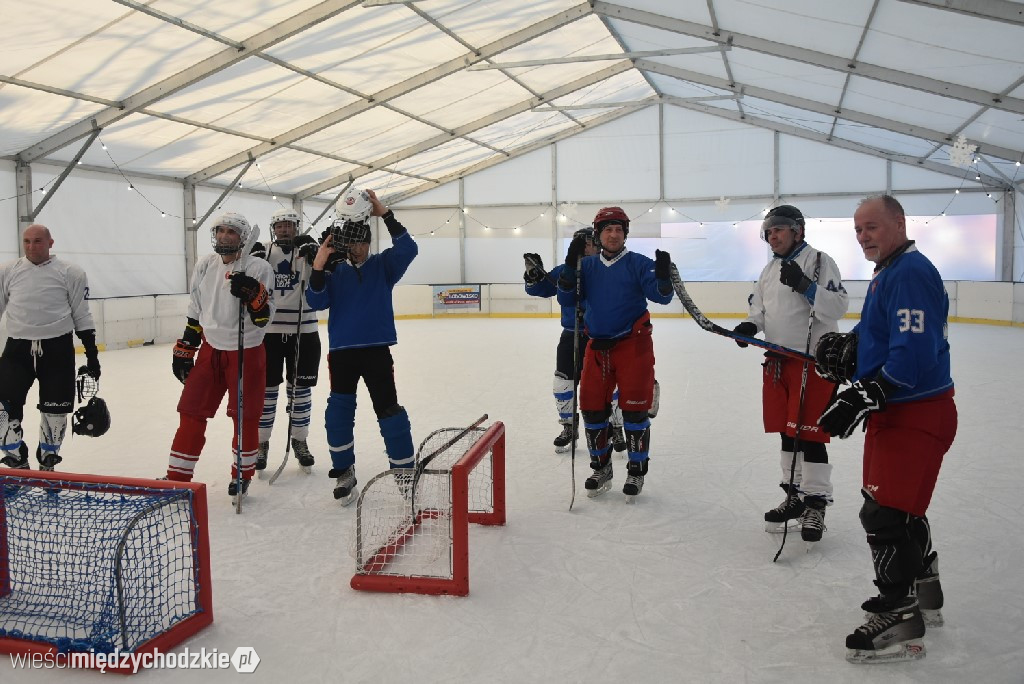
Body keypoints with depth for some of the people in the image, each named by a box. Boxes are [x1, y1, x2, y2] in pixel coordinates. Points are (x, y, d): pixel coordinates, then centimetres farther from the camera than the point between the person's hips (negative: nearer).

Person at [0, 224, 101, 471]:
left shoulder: (70, 273, 0)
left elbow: (82, 316, 3)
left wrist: (92, 354, 1)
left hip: (57, 349, -1)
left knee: (55, 410, 4)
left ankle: (47, 464, 25)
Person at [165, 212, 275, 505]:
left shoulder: (259, 268, -10)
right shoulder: (204, 266, 4)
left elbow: (264, 318, -14)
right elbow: (195, 313, 12)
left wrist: (254, 294, -32)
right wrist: (184, 350, 11)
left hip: (247, 352, -4)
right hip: (210, 349, 4)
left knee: (245, 416, 5)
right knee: (192, 411, 4)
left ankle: (242, 473, 24)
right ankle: (178, 476, 14)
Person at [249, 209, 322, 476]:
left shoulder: (308, 251, 2)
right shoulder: (264, 253, 5)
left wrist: (315, 253, -25)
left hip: (304, 331, 0)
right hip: (269, 331, 0)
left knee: (301, 388, 9)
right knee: (267, 388, 4)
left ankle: (299, 441, 22)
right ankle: (261, 443, 16)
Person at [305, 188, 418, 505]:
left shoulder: (383, 265, 3)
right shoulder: (336, 272, 6)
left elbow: (408, 249, -14)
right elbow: (318, 302, -5)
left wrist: (385, 214, -18)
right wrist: (318, 268, -17)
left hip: (376, 350, -2)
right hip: (341, 352, 2)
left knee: (388, 410, -2)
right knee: (339, 412, 5)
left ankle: (406, 471, 10)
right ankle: (344, 472, 20)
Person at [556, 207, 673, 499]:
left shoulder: (638, 264, -3)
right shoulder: (587, 266, 7)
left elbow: (661, 296, -13)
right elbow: (566, 299, -3)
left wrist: (663, 275, -34)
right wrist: (571, 264, -15)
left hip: (633, 345, -4)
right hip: (597, 346, 4)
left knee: (634, 408, -2)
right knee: (592, 407, 7)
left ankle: (637, 471, 14)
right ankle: (601, 468, 24)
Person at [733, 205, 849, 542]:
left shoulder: (819, 261, -9)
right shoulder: (770, 268, 15)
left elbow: (838, 307, -18)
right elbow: (760, 306, 21)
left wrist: (805, 286, -28)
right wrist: (750, 325, 1)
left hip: (813, 359, -8)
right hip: (777, 359, 8)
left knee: (808, 433, -6)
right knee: (786, 431, 13)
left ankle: (816, 504, 4)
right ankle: (795, 495, 26)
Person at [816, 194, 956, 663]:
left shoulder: (910, 273, -19)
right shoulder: (888, 272, 15)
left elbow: (913, 355, -28)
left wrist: (862, 397, -30)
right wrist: (846, 345, 0)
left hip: (915, 416, -11)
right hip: (895, 412, 11)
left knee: (885, 515, -9)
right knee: (900, 505, 22)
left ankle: (901, 623, 4)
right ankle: (923, 596, 40)